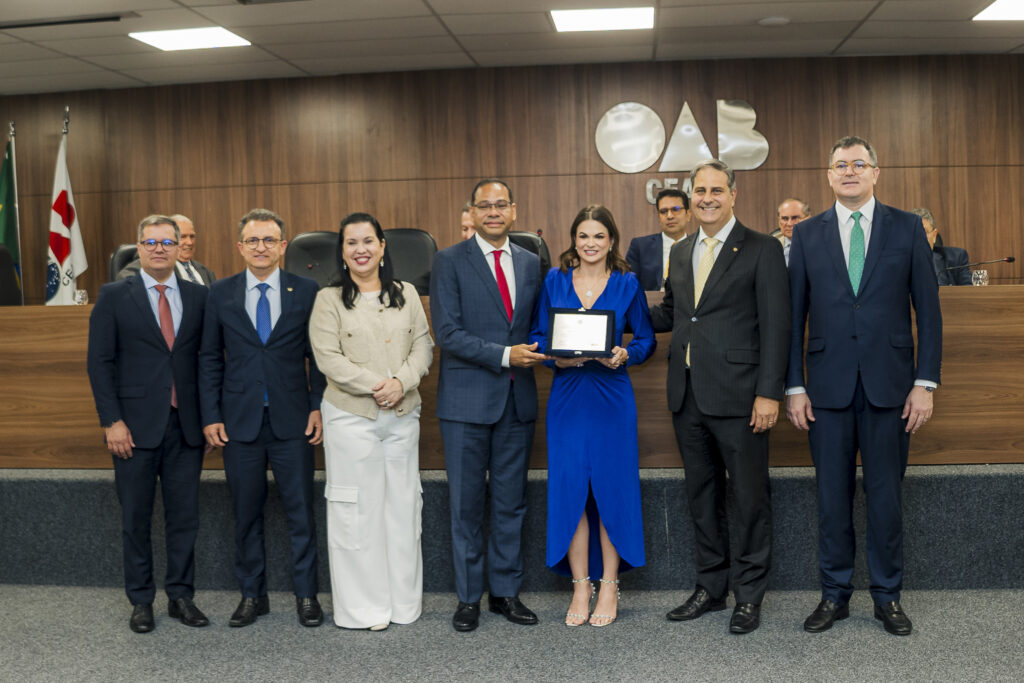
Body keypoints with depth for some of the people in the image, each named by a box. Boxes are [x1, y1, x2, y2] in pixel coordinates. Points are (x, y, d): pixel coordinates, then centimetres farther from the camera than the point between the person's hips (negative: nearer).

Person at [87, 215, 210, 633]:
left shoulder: (198, 296, 8)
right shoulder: (114, 297, 1)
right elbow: (99, 362, -2)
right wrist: (112, 421, -9)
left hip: (186, 425, 2)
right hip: (136, 426, -2)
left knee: (185, 516, 7)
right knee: (135, 519, 7)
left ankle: (181, 596, 21)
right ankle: (141, 602, 20)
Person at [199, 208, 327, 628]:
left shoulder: (306, 291, 1)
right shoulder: (221, 294, 5)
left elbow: (318, 355, 4)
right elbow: (209, 359, 6)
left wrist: (318, 407, -4)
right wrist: (210, 416, 0)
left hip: (292, 420, -1)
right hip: (239, 421, 1)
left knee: (300, 511, 4)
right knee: (246, 514, 10)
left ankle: (306, 595, 17)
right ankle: (252, 595, 24)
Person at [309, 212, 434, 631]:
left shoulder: (406, 294, 10)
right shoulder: (329, 300, 1)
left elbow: (423, 346, 6)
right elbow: (327, 357, -7)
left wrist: (401, 381, -11)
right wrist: (374, 385, -15)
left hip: (402, 416, 3)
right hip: (350, 416, -3)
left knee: (402, 504, 8)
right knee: (357, 507, 1)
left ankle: (403, 599, 21)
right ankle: (363, 606, 12)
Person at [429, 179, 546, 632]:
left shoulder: (531, 263, 11)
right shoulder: (450, 262, -3)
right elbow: (447, 332, -11)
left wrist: (538, 352, -2)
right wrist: (504, 355, -17)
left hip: (517, 399, 4)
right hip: (467, 400, -4)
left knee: (511, 502, 11)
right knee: (466, 504, 5)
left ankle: (505, 591, 24)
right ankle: (468, 597, 18)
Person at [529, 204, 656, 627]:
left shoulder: (627, 284, 4)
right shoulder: (554, 281, 7)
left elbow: (646, 339, 6)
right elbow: (538, 336, 8)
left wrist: (625, 355, -14)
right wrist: (555, 356, -12)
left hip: (612, 397, -1)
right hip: (567, 397, 1)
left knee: (612, 487, 2)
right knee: (569, 487, 1)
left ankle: (609, 587, 15)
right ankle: (580, 587, 14)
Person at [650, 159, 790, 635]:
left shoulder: (762, 250, -4)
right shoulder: (681, 252, 14)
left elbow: (775, 326, -9)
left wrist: (769, 393, -16)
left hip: (737, 397, -6)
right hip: (687, 397, 6)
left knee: (750, 497, 4)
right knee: (701, 495, 15)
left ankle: (749, 595, 19)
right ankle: (711, 587, 29)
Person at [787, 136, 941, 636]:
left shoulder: (907, 229, 5)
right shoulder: (807, 235, 7)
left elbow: (928, 309, 3)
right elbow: (794, 315, 6)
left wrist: (925, 383, -4)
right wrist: (794, 387, 0)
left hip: (888, 384, 0)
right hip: (828, 385, 1)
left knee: (886, 495, 7)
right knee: (832, 496, 7)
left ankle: (887, 596, 22)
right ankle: (834, 595, 20)